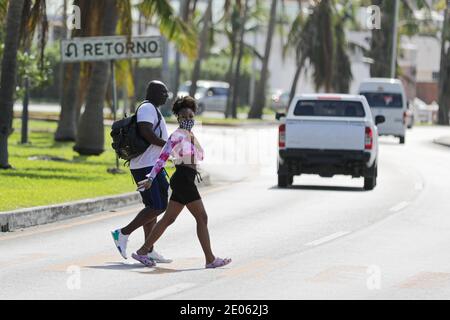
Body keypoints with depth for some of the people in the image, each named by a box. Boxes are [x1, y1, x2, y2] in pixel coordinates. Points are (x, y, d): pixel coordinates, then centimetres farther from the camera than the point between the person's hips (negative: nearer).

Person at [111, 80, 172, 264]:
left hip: (149, 166, 11)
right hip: (148, 166, -11)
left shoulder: (152, 109, 22)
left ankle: (148, 250, 11)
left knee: (153, 207, 11)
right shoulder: (147, 108, -11)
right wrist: (168, 145, -20)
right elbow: (145, 132, -25)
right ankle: (123, 234, -7)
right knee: (158, 207, -12)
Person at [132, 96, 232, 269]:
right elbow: (163, 157, -16)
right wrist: (151, 179, -20)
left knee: (168, 219, 11)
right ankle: (210, 259, -4)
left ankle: (142, 252, 15)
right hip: (183, 179, -9)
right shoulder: (177, 135, -10)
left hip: (186, 181, 9)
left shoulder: (191, 136, 17)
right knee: (202, 218, -6)